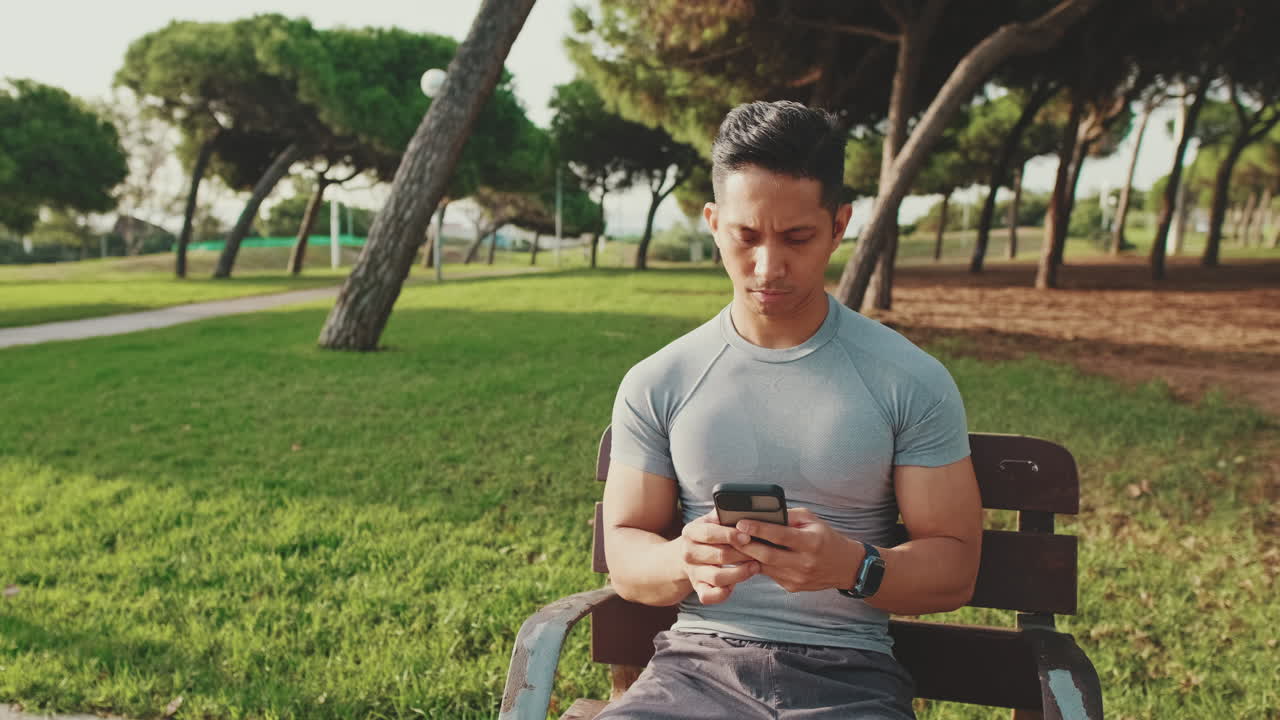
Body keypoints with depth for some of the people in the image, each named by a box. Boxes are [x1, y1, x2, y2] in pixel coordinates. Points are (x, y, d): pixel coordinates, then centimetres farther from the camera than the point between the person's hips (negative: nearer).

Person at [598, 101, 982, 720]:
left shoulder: (912, 382, 1)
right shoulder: (657, 384, 4)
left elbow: (954, 567, 2)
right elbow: (624, 555, 7)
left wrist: (854, 567, -18)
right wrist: (685, 562, -16)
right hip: (698, 661, 1)